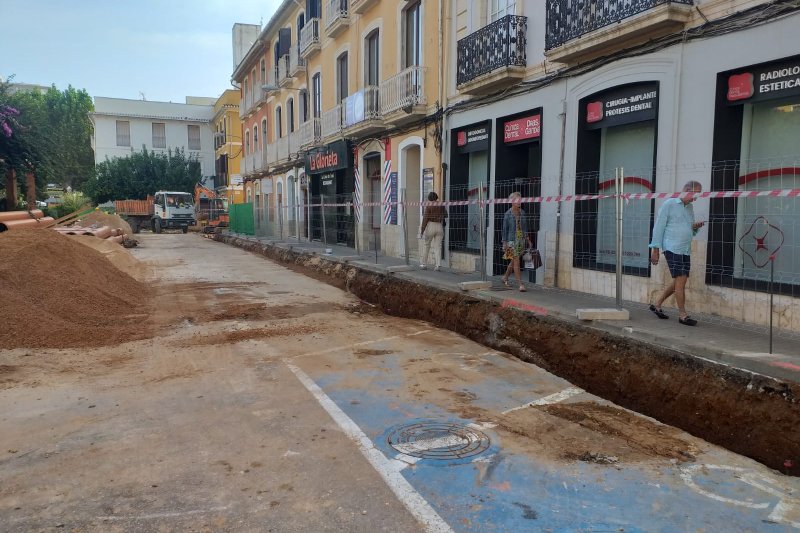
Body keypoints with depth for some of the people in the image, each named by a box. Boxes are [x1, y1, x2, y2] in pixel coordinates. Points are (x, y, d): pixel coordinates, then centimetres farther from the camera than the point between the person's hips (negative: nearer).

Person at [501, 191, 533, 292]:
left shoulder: (522, 212, 7)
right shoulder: (508, 214, -7)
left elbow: (525, 227, 14)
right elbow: (505, 229, -5)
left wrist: (528, 240, 11)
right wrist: (504, 243, -8)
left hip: (521, 240, 6)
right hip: (512, 240, -5)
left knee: (513, 261, 16)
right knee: (516, 262, -9)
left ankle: (505, 277, 37)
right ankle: (521, 284, -8)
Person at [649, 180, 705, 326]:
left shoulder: (690, 207, 19)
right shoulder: (669, 204, -3)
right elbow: (659, 227, -5)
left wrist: (695, 228, 1)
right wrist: (655, 249, -9)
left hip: (685, 250, 8)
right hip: (672, 248, -8)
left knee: (679, 281, 9)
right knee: (681, 280, -9)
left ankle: (657, 304, 23)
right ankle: (682, 314, -1)